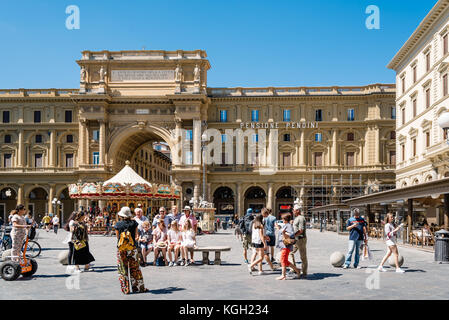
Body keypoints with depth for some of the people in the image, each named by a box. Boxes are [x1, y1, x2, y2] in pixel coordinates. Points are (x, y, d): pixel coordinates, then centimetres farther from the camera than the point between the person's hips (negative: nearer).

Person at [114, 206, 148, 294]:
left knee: (123, 269, 7)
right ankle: (139, 287, 14)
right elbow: (135, 235, 7)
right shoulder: (134, 223, -3)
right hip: (132, 248, 1)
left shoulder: (118, 224, -4)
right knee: (135, 268, 9)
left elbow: (118, 237, 6)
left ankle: (126, 289, 8)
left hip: (121, 249, -1)